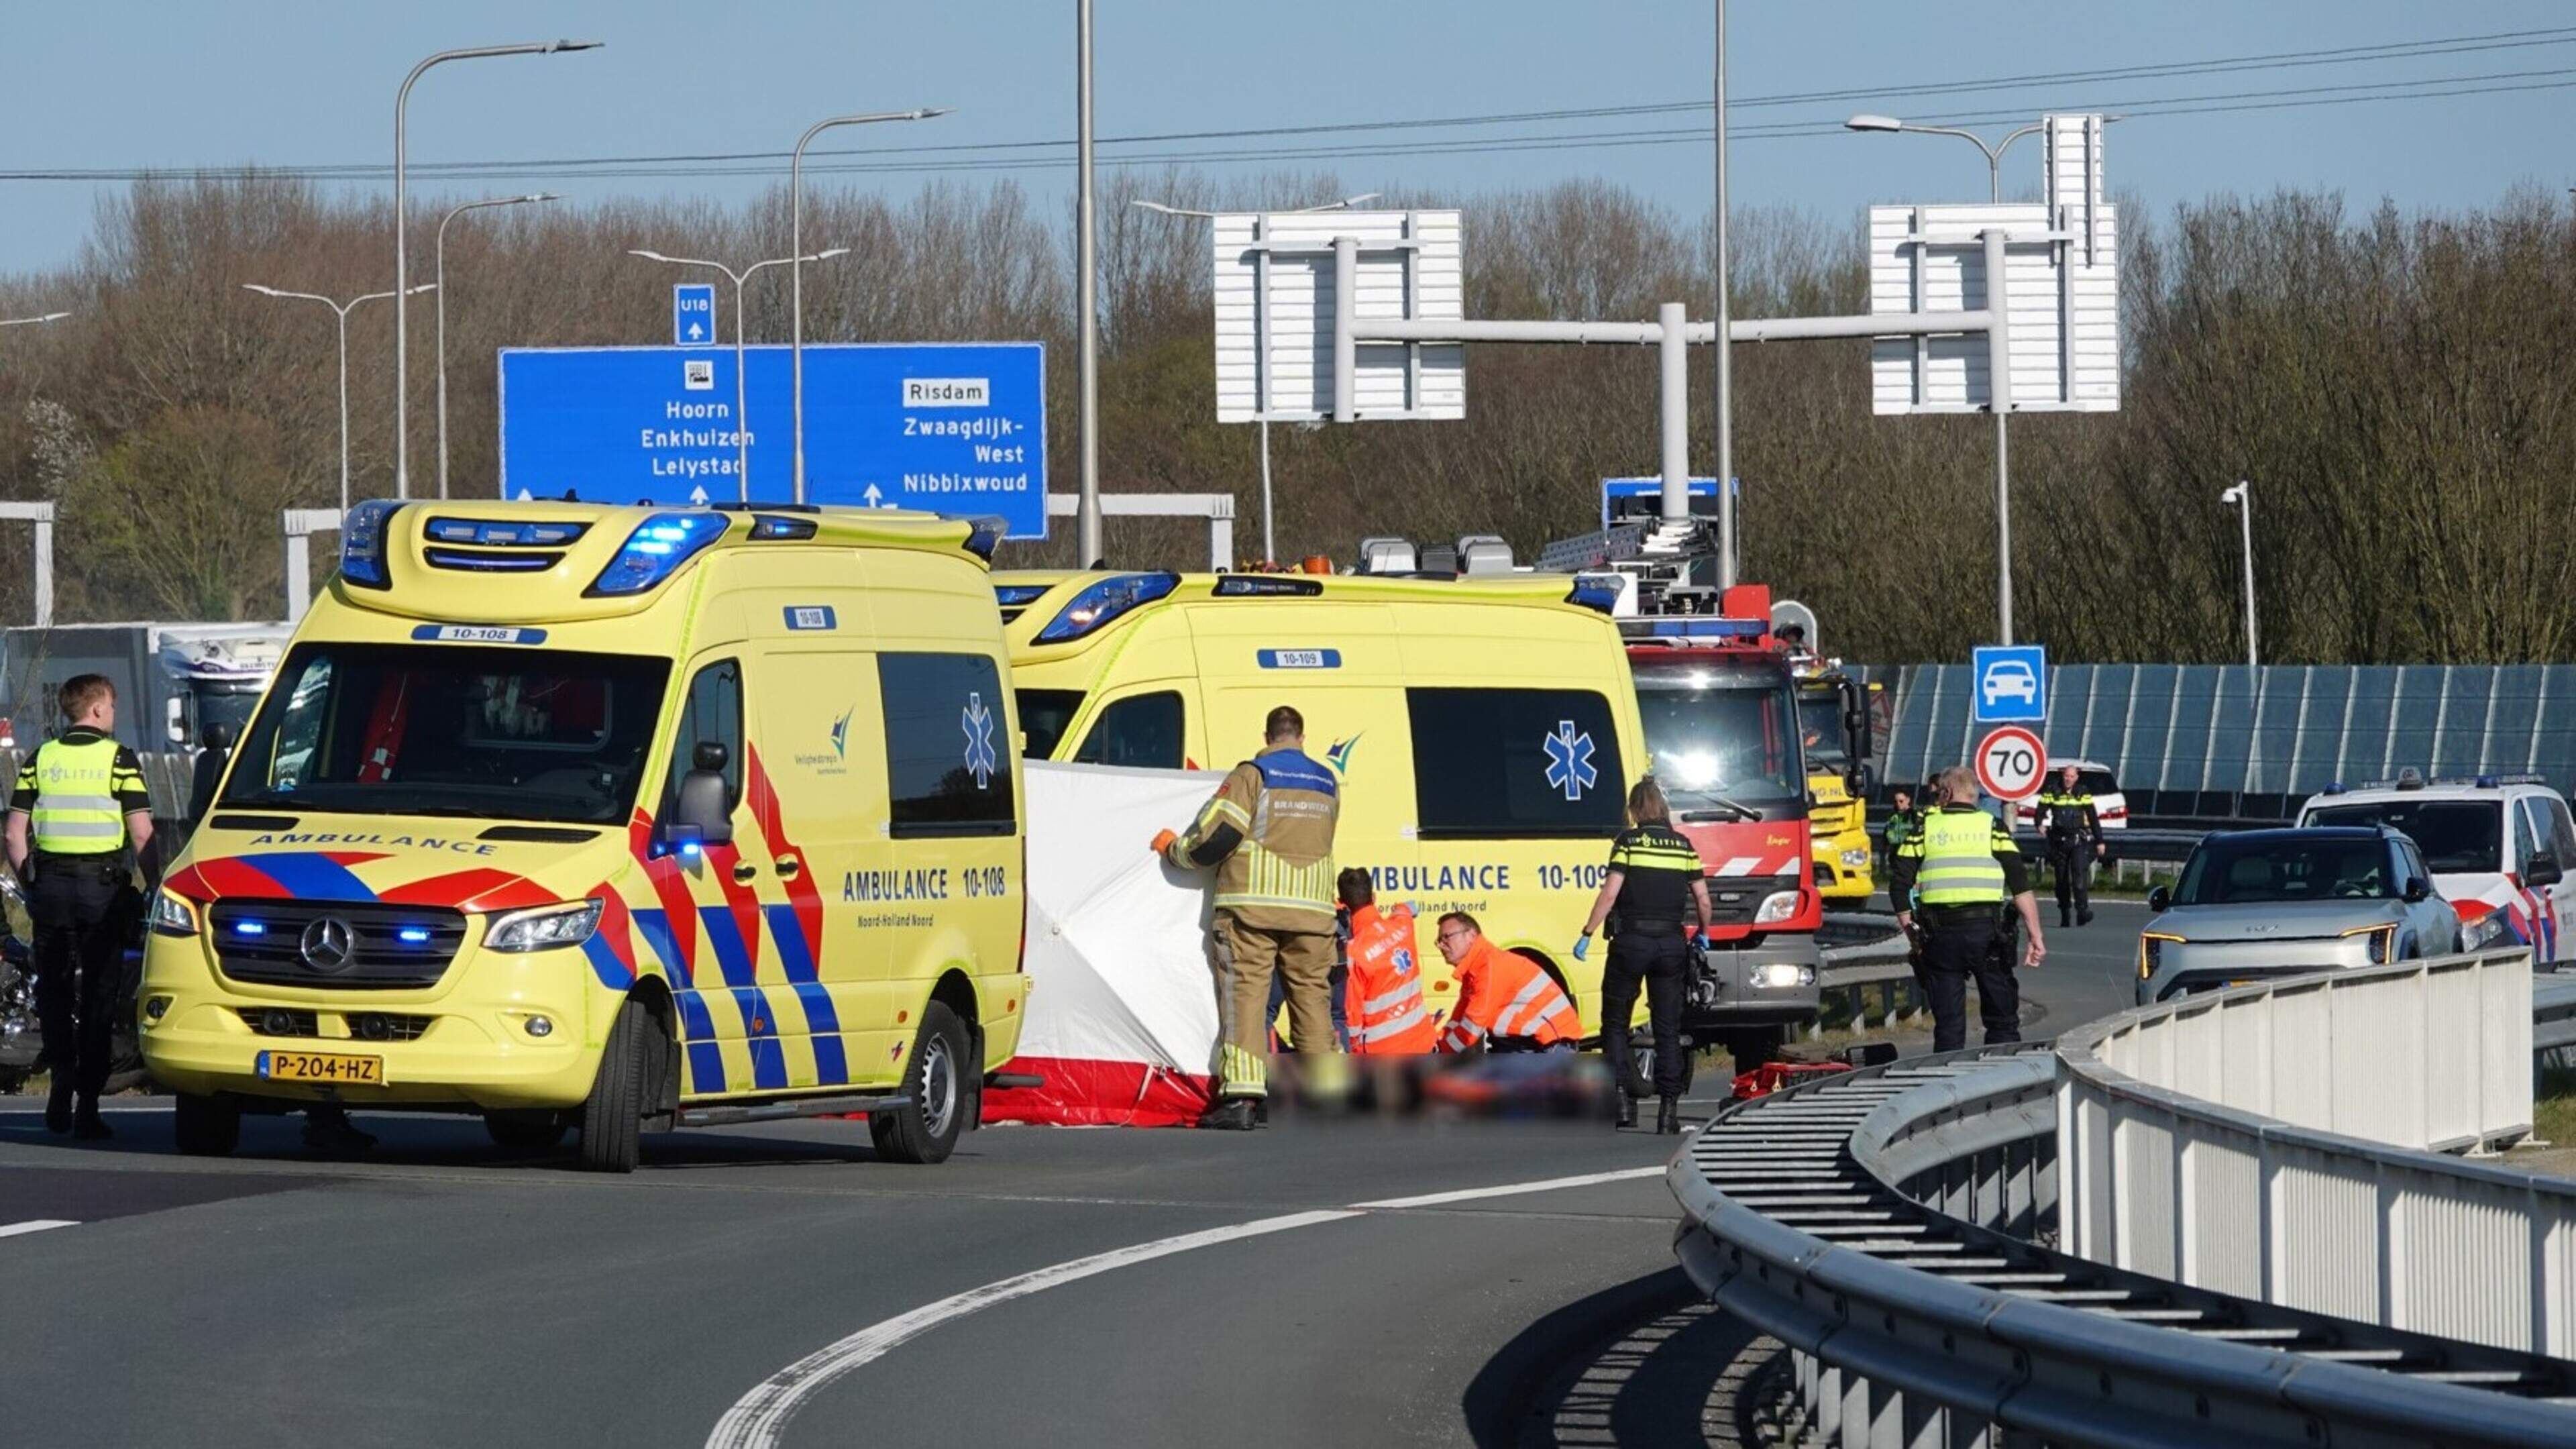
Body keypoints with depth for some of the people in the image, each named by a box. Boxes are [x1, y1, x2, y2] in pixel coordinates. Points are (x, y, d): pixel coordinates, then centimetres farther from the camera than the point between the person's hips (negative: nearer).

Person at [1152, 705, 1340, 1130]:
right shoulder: (1327, 784, 13)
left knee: (1245, 994, -5)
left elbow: (1216, 839, -10)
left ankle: (1240, 1097, -15)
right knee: (1312, 995, 11)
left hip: (1253, 904, -4)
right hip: (1312, 910, 4)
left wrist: (1174, 849, 8)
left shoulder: (1251, 776, -4)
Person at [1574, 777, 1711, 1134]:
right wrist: (1703, 934, 24)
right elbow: (1702, 898, 7)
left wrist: (1587, 935, -5)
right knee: (1668, 1028, 8)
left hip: (1632, 941, -3)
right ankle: (1669, 1108, 3)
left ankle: (1623, 1098, -3)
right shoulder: (1683, 846, 7)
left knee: (1615, 1022, 9)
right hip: (1671, 942, 3)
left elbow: (1610, 894, -11)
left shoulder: (1629, 841, -4)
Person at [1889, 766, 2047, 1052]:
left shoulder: (1924, 826, 7)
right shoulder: (1992, 826, 5)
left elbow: (1900, 887, 3)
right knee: (2002, 1020, 8)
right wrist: (2036, 937, -3)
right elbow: (2021, 888, -3)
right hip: (1986, 930, -1)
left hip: (1940, 932, 1)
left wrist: (1908, 928, 13)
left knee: (1948, 1023, 5)